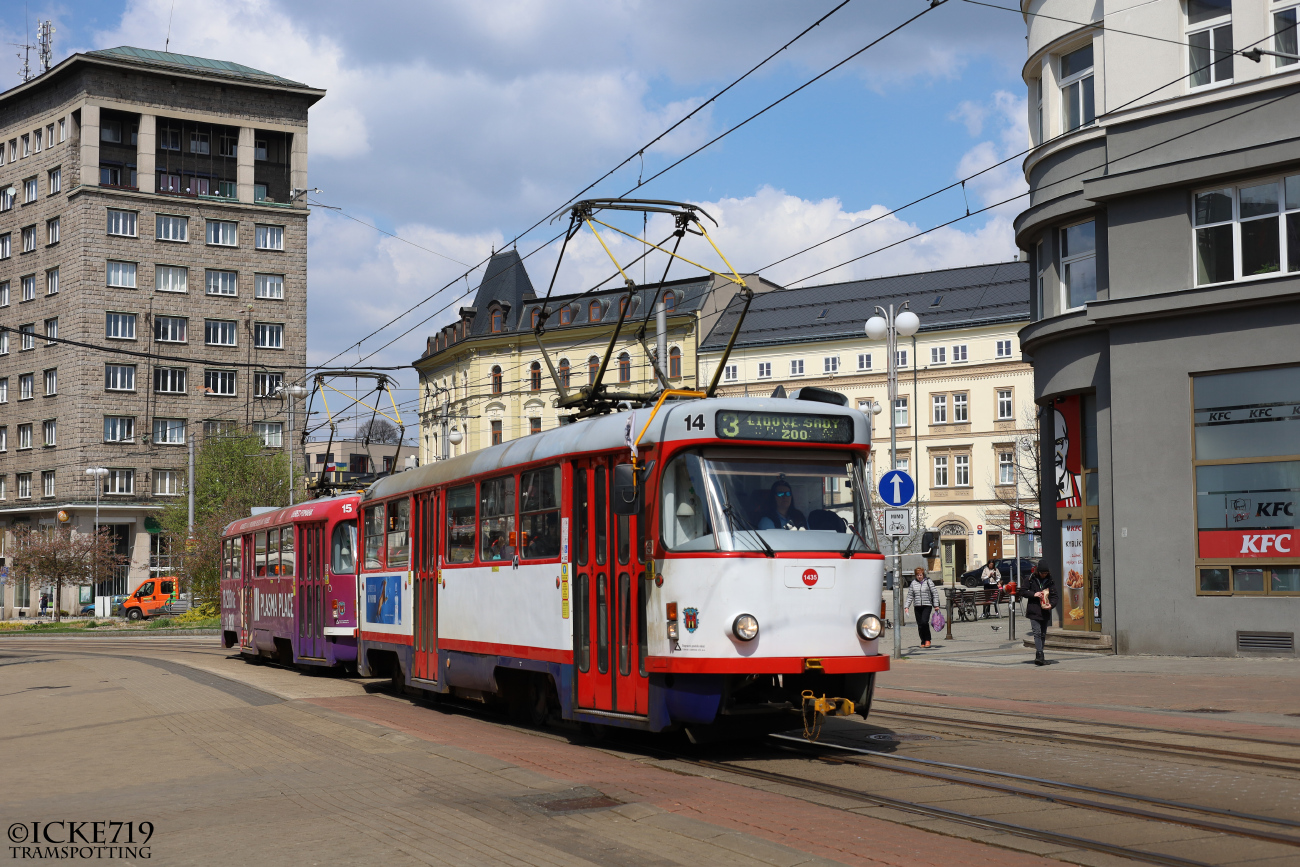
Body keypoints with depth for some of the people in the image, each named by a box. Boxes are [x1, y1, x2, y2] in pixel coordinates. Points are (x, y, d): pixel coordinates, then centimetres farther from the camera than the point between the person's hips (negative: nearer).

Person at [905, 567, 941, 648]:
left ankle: (927, 640, -3)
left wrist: (936, 605, -3)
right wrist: (907, 606, 4)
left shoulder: (928, 582, 1)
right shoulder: (913, 583, 9)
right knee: (919, 625, 3)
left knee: (924, 622, -19)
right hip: (917, 607, 3)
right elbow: (910, 596, 12)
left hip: (927, 605, -3)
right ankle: (923, 642, 14)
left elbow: (935, 593, 2)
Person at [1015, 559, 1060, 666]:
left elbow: (1055, 596, 5)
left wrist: (1051, 604, -15)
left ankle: (1039, 657, 17)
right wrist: (1034, 594, -13)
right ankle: (1039, 655, -23)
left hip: (1045, 612, 3)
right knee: (1037, 633, -14)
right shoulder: (1031, 579, 1)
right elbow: (1022, 591, 1)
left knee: (1043, 634, 9)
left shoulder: (1050, 581, 6)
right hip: (1033, 611, -3)